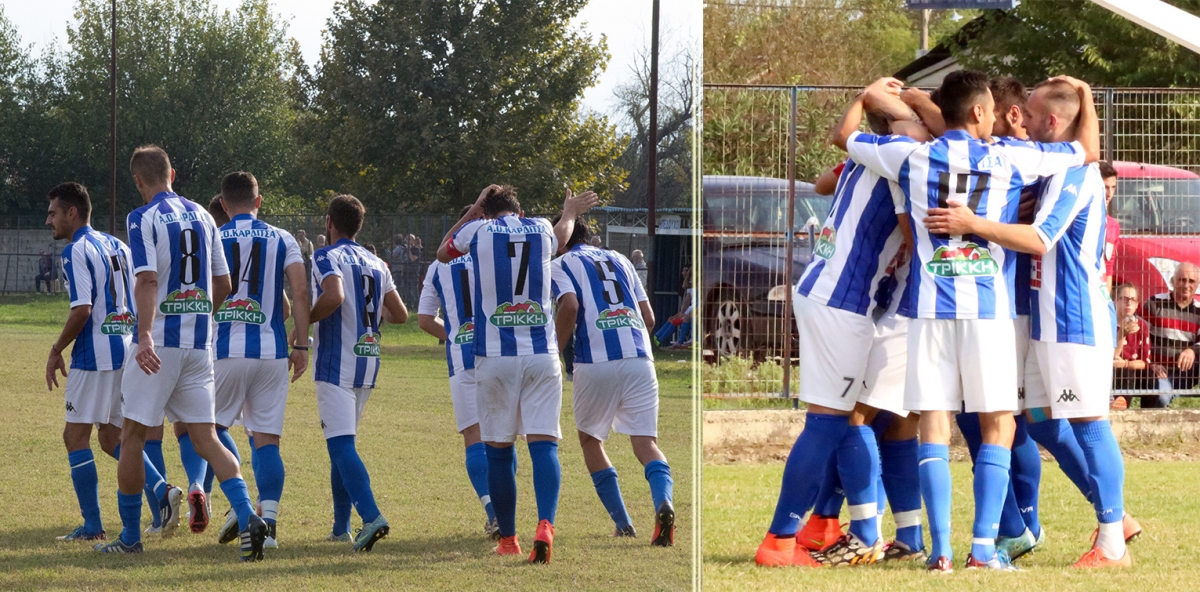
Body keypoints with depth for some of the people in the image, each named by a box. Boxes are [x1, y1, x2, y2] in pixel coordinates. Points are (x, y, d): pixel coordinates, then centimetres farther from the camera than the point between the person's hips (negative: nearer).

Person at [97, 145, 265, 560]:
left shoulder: (144, 218, -7)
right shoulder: (201, 216, 12)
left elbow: (148, 280, -20)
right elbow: (222, 284, 16)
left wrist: (145, 337, -28)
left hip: (159, 340, -6)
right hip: (199, 342, 6)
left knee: (133, 435, 7)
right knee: (205, 438, 3)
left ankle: (130, 536, 12)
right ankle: (247, 517, -18)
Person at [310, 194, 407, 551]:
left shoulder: (328, 257, -8)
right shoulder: (377, 265, 14)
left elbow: (334, 297, -27)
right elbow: (400, 315, 15)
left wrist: (304, 321, -12)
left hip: (336, 363, -7)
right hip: (368, 362, 7)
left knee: (340, 444, -12)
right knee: (341, 443, 18)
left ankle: (371, 517, -29)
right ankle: (341, 527, 20)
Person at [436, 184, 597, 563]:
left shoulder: (477, 230, 2)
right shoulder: (542, 229, 9)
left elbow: (442, 253, 25)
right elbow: (559, 238, 37)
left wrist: (472, 213, 33)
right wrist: (570, 213, 58)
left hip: (494, 357, -1)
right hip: (541, 355, 1)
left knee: (499, 450, 8)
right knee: (543, 444, -5)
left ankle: (508, 540, 13)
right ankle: (545, 525, -25)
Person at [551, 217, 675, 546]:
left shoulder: (561, 265, 10)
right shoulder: (620, 260, 25)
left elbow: (570, 307, -10)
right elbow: (649, 317, 21)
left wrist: (554, 353, -1)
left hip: (596, 361, -3)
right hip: (640, 358, 3)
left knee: (590, 439, 18)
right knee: (646, 442, -2)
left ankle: (623, 524, 14)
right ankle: (663, 502, -33)